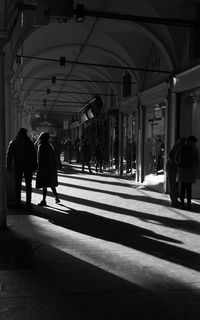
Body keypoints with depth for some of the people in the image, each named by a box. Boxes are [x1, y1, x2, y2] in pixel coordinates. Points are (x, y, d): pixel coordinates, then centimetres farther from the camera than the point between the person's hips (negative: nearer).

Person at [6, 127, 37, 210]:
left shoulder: (13, 143, 4)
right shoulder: (29, 142, -1)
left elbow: (9, 155, 1)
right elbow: (34, 155, -4)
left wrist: (8, 167, 4)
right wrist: (34, 166, 0)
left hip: (17, 166, 2)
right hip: (28, 166, -1)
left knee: (17, 185, 10)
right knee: (28, 185, 3)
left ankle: (17, 203, 10)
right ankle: (28, 204, -1)